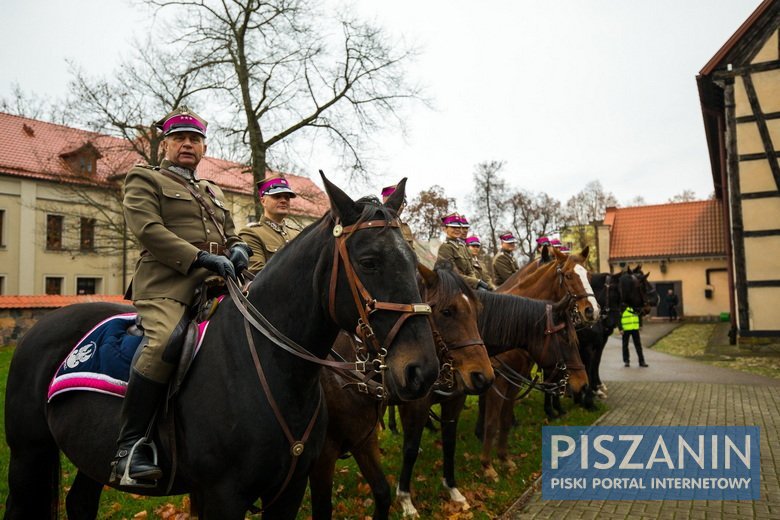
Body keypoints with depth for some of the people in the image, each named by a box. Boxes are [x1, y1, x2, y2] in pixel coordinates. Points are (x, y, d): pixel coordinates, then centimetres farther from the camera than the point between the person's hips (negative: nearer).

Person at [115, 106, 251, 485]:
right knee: (163, 343, -33)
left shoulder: (213, 193, 30)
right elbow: (148, 229, -5)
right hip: (165, 286, -6)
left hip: (213, 287, 7)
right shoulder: (144, 180, 12)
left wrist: (238, 250, 3)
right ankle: (129, 449, -22)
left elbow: (231, 237, 30)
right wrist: (200, 258, -16)